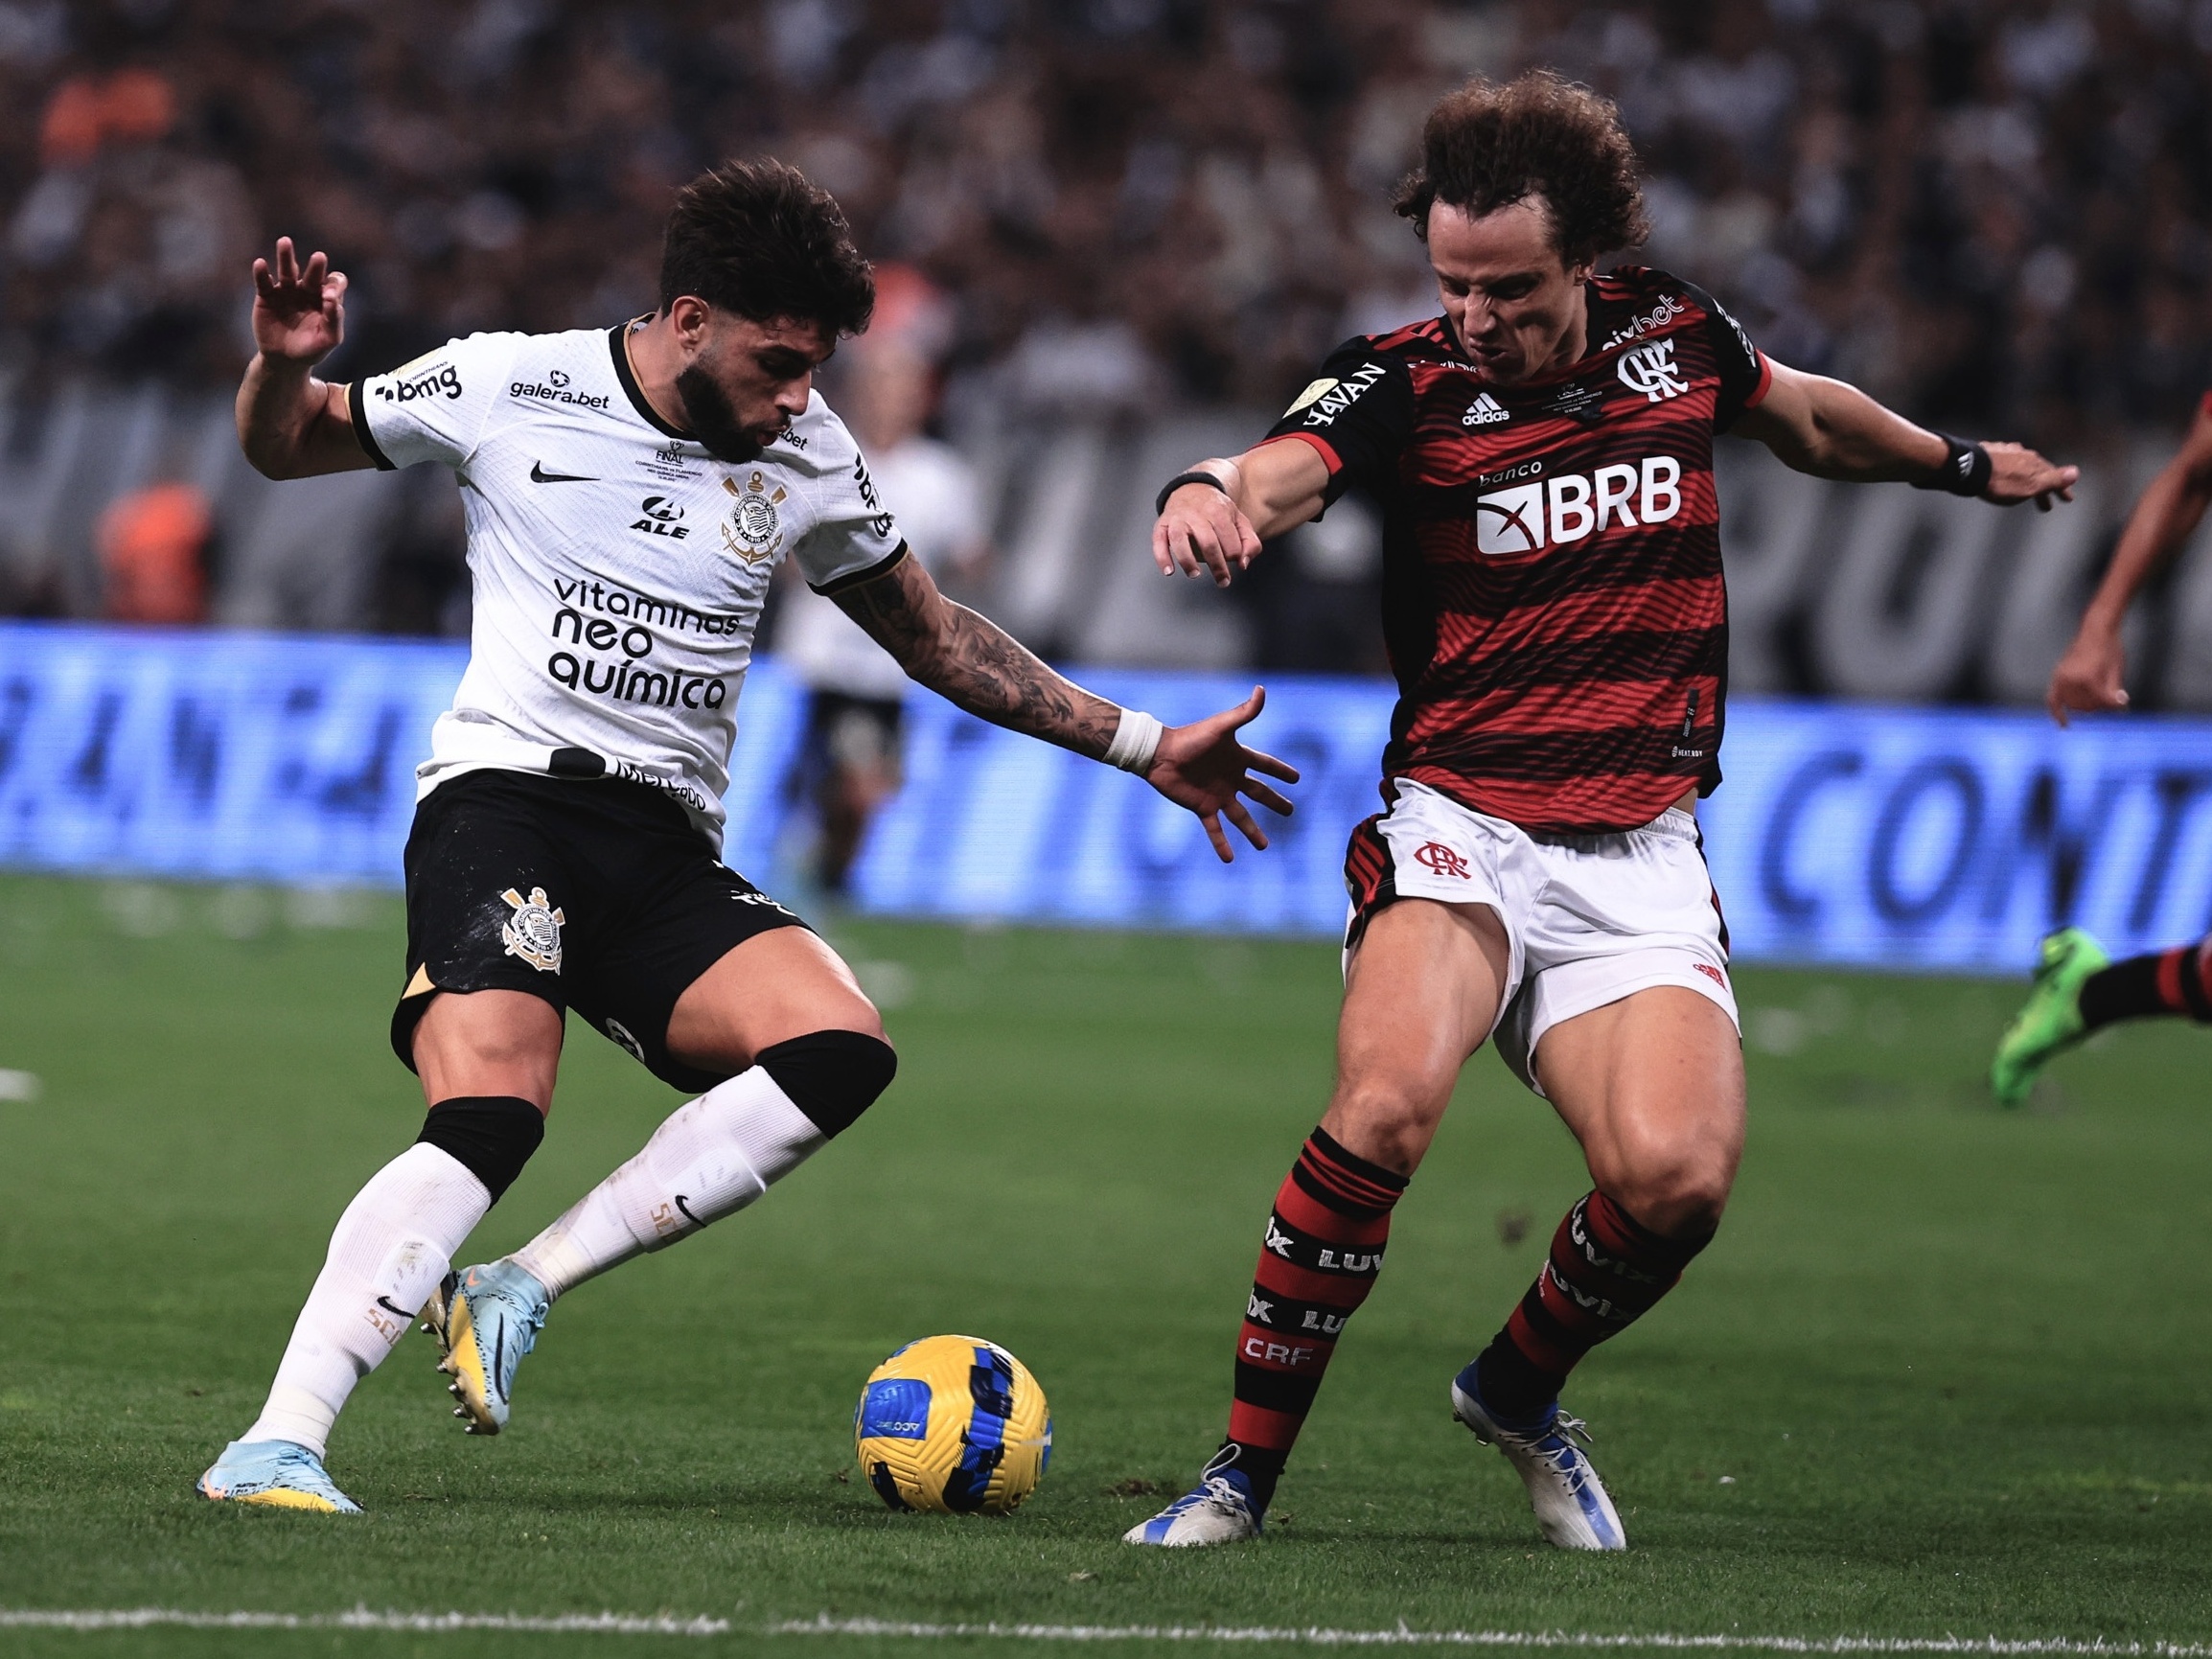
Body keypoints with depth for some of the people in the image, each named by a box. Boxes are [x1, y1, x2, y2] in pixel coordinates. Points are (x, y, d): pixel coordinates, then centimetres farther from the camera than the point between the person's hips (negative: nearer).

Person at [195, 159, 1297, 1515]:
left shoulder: (807, 459, 9)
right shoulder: (510, 388, -1)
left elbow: (937, 640, 22)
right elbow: (283, 448, 12)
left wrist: (1145, 746, 20)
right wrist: (284, 367, -12)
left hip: (668, 855, 5)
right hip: (505, 797, -5)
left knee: (843, 1054, -22)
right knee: (490, 1122, -28)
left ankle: (522, 1289, -17)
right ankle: (274, 1445, -30)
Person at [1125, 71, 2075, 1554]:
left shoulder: (1675, 338, 5)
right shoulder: (1402, 381, -6)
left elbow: (1809, 416, 28)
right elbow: (1283, 474, -28)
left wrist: (1962, 464, 44)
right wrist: (1209, 494, -51)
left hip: (1643, 859, 3)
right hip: (1460, 830, -3)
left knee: (1678, 1176, -20)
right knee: (1388, 1105, -31)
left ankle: (1520, 1390, 12)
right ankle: (1245, 1471, -17)